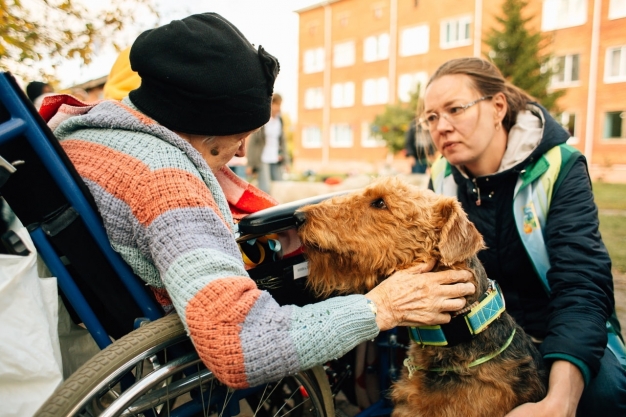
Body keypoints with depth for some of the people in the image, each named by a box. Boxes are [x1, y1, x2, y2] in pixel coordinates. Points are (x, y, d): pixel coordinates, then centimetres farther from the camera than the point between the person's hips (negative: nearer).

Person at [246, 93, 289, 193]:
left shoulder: (279, 120, 9)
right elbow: (252, 143, -4)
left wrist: (284, 157, 7)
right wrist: (250, 164, -7)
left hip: (276, 161, 5)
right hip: (263, 160, -5)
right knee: (265, 189, -13)